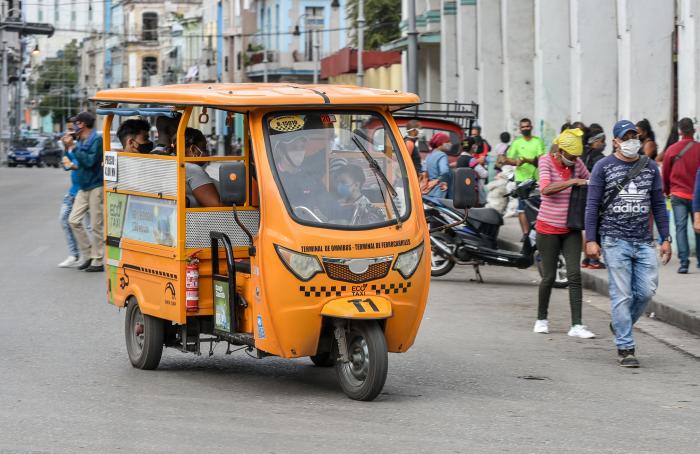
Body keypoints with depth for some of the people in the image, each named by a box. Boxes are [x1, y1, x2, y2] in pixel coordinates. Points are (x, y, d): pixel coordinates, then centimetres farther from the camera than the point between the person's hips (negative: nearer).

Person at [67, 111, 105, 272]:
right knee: (74, 220, 3)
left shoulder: (97, 140, -11)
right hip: (83, 187, 8)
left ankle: (98, 261, 4)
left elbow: (90, 161, -21)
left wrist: (74, 149, -15)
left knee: (96, 225, -3)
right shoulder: (81, 141, 12)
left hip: (96, 186, -8)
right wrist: (75, 166, 5)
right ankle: (88, 255, 13)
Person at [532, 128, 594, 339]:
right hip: (548, 228, -3)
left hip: (571, 230, 3)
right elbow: (546, 189, -27)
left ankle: (576, 325, -7)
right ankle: (541, 319, 24)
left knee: (574, 275, -6)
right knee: (549, 276, 3)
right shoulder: (547, 161, -10)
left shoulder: (577, 164, 2)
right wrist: (573, 182, -30)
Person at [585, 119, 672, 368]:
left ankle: (620, 325, 25)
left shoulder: (650, 167, 11)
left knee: (646, 291, -2)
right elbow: (592, 205, -1)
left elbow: (659, 205, 14)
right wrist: (590, 240, -9)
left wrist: (665, 239, 9)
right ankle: (625, 348, 2)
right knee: (622, 295, -4)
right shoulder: (604, 166, 1)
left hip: (644, 242, 4)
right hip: (615, 240, -3)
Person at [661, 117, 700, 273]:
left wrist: (666, 191, 26)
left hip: (678, 194, 0)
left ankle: (684, 262, -14)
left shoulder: (672, 149, -1)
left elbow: (665, 173, 9)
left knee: (680, 228, -2)